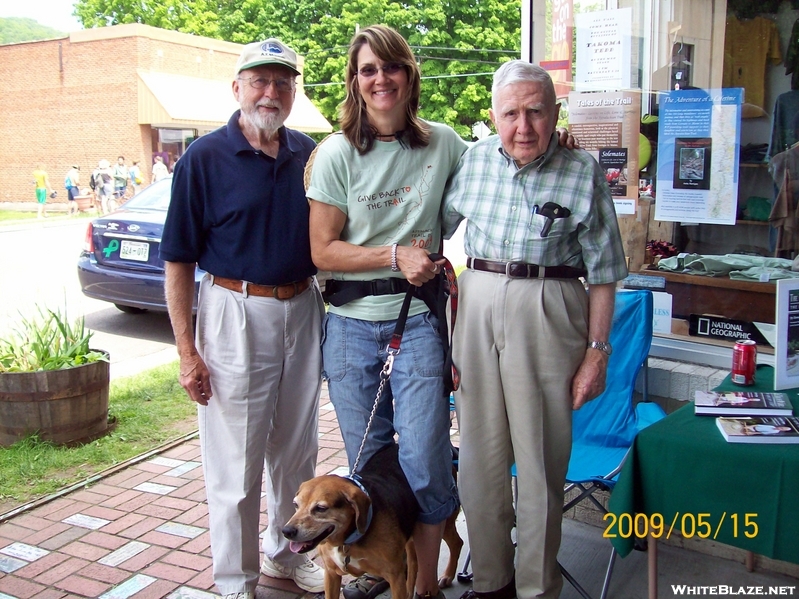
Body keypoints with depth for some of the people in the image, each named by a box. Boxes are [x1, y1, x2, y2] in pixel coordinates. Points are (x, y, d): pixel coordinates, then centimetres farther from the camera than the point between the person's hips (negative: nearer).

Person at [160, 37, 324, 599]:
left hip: (303, 311, 5)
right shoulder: (205, 158, -7)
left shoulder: (310, 154, 5)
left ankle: (287, 552, 38)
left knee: (297, 451, 17)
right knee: (236, 462, 5)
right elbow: (179, 261, -8)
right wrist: (187, 351, -12)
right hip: (235, 315, -4)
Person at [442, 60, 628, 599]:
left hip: (548, 315, -3)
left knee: (541, 459, 3)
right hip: (477, 307, 4)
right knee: (480, 452, 10)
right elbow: (439, 225, 15)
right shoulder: (475, 159, 3)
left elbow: (603, 273, -2)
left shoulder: (583, 174, -5)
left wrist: (597, 352, -4)